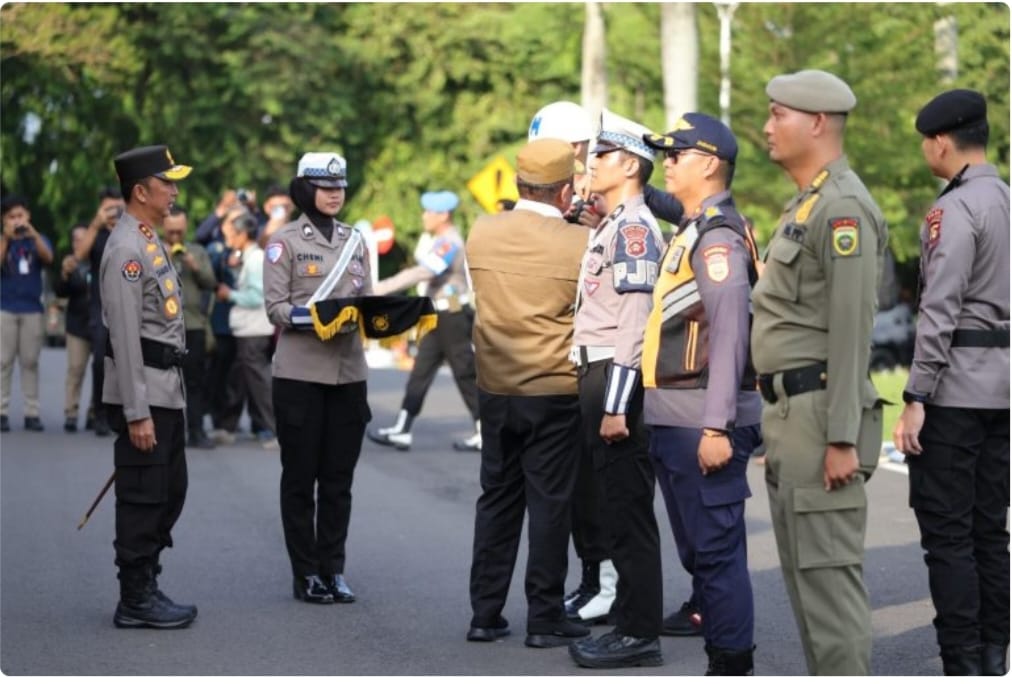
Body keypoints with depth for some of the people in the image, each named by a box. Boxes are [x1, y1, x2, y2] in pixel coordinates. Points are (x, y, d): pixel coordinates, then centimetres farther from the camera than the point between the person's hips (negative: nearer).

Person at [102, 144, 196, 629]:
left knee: (170, 492, 15)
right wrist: (136, 413, -22)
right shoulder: (125, 249, -17)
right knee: (142, 498, -2)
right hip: (143, 392, -10)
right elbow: (125, 337, -20)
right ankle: (136, 601, 6)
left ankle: (146, 588, 24)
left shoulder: (150, 241, 14)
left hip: (167, 388, 10)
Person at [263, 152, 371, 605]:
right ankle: (306, 573, 8)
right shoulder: (285, 242, -2)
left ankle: (333, 569, 14)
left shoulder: (355, 242, 14)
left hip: (348, 371, 5)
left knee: (339, 478, 7)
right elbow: (276, 306, -7)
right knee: (300, 477, 2)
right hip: (300, 372, -4)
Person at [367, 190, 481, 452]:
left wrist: (382, 288, -28)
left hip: (452, 317, -10)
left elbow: (420, 274, -27)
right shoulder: (445, 240, 14)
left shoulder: (448, 243, -18)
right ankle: (401, 431, 10)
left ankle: (484, 435, 4)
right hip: (440, 316, 10)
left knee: (465, 375, -3)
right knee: (420, 373, 8)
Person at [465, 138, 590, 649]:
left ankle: (485, 614, 15)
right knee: (549, 502, 3)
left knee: (497, 499, 12)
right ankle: (545, 619, 7)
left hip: (495, 389, 4)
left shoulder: (481, 233, -1)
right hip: (555, 390, -4)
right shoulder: (580, 244, -12)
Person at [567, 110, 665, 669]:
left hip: (617, 382, -10)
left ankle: (640, 634, -3)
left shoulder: (634, 227, -12)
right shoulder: (610, 227, 19)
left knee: (628, 513, -7)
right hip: (598, 378, 10)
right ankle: (628, 624, 19)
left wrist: (615, 406, -22)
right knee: (615, 511, 13)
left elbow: (635, 325, -19)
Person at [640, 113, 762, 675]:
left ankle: (732, 665, 1)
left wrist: (717, 426, -23)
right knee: (696, 548, 15)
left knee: (717, 548, -5)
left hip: (704, 423, -10)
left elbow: (730, 335, -20)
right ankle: (716, 646, 23)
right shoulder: (692, 230, 17)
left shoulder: (719, 235, -14)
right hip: (675, 419, 10)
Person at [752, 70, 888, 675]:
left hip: (822, 418, -11)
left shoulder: (843, 207, -15)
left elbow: (853, 331, -20)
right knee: (808, 575, 12)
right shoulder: (808, 206, 18)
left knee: (829, 572, -8)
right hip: (793, 416, 11)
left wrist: (843, 438, -23)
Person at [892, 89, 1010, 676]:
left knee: (947, 532, -4)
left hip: (956, 390, -8)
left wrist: (916, 399, -17)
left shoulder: (955, 209, -13)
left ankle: (962, 666, -4)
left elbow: (939, 312, -18)